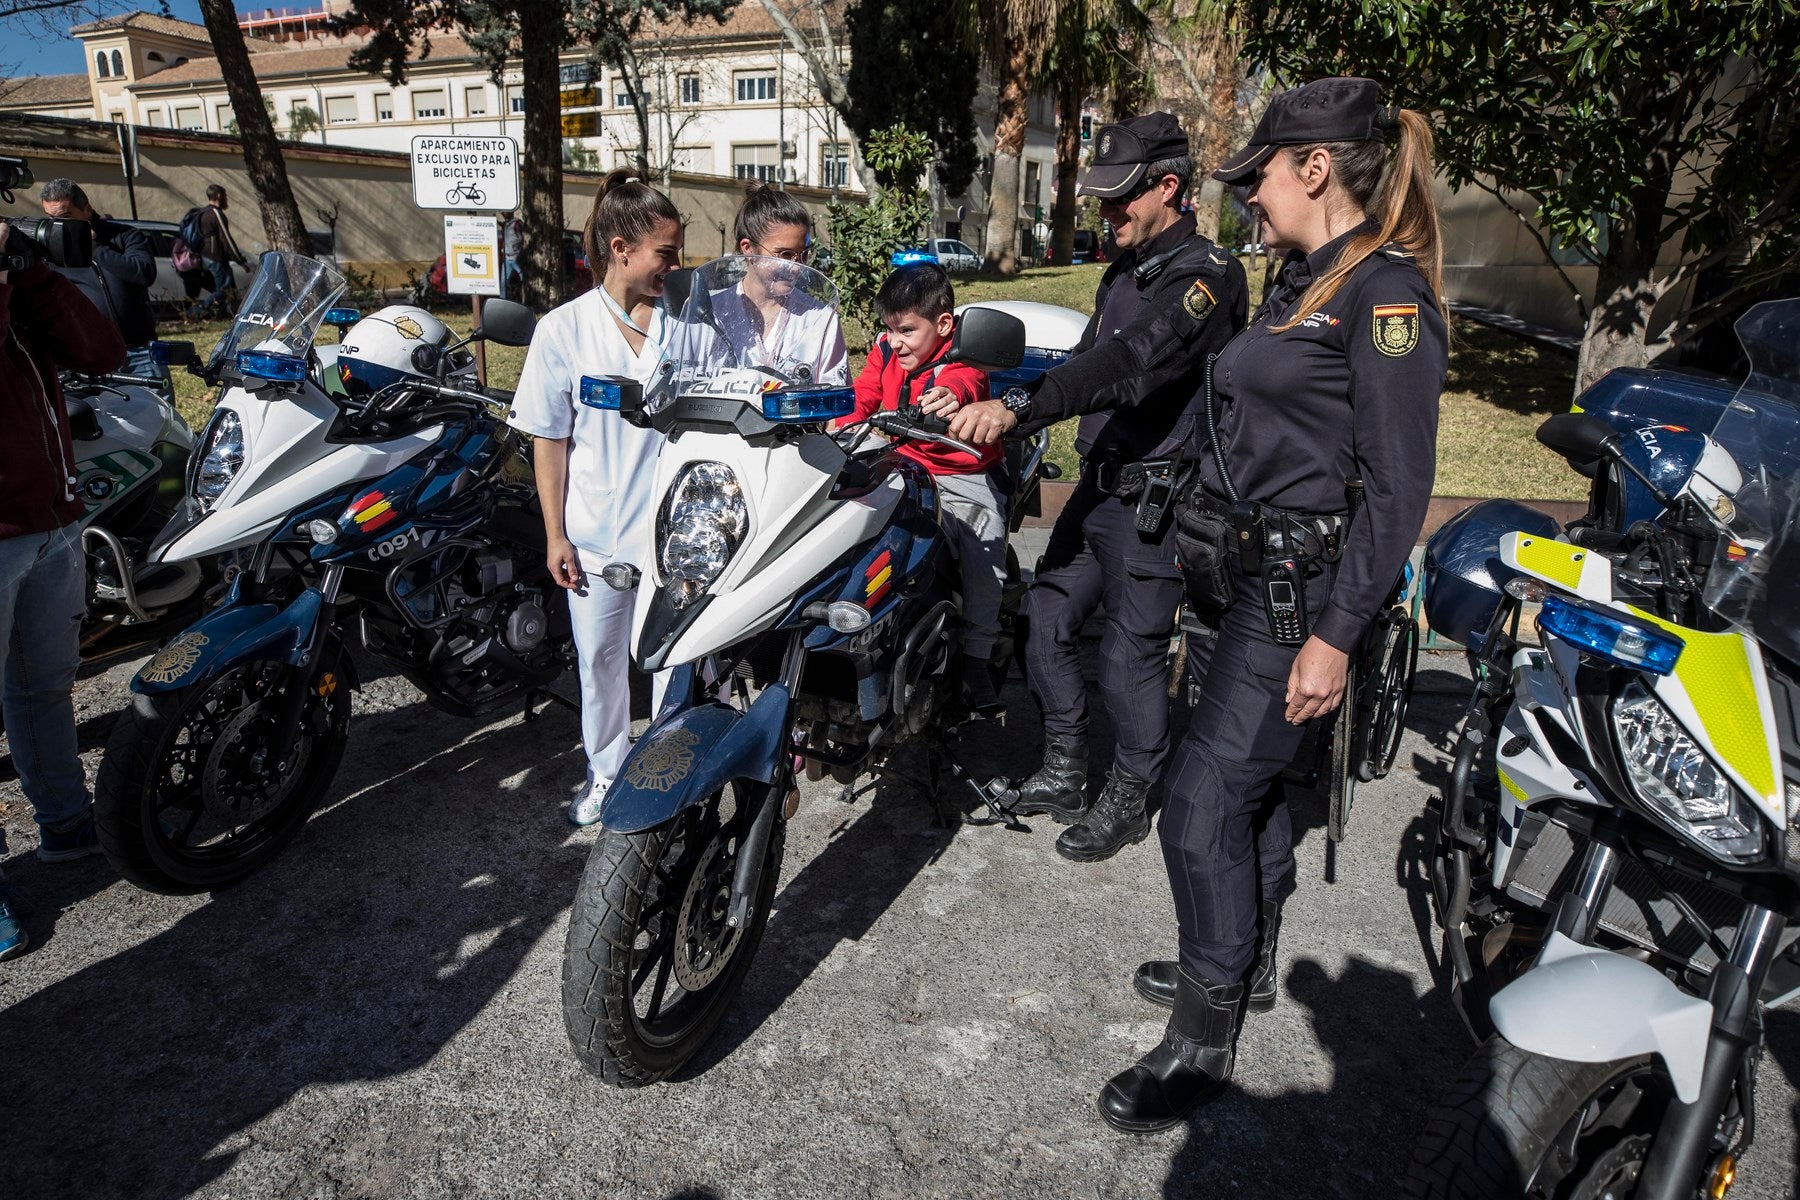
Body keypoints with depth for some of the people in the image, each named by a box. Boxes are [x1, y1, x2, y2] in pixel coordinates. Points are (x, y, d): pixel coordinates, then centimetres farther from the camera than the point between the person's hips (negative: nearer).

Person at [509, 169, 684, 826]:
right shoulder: (564, 329, -4)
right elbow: (550, 441, 0)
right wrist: (555, 534, -3)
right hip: (596, 531, 0)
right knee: (601, 657, 14)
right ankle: (606, 772, 34)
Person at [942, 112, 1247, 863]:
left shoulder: (1206, 272, -16)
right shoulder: (1126, 271, 15)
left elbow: (1130, 363, -33)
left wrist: (1018, 408, -43)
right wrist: (996, 410, 18)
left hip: (1154, 501, -9)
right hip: (1099, 486, 9)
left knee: (1131, 654, 1)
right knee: (1047, 623, 12)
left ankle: (1128, 801, 22)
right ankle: (1063, 773, 29)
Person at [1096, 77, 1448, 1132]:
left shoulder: (1387, 290, -14)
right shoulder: (1304, 279, 14)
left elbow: (1398, 485, -18)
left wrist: (1335, 636, -21)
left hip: (1302, 592, -9)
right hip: (1243, 575, 9)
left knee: (1203, 803, -8)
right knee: (1253, 781, 19)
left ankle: (1203, 1041, 9)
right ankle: (1246, 965, 38)